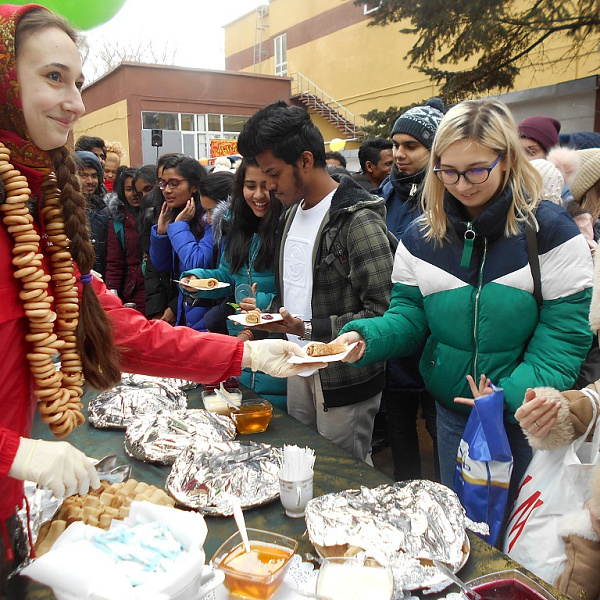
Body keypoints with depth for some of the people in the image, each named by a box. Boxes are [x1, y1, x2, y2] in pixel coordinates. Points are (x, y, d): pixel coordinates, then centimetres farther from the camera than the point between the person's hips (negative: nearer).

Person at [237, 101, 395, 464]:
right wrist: (262, 322, 3)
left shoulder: (358, 220, -20)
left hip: (343, 379, -8)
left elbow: (382, 313, -23)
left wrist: (308, 330, -25)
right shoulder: (293, 211, 8)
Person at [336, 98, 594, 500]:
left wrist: (513, 394, -24)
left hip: (528, 418, -2)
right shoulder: (421, 238, -3)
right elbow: (408, 318, -1)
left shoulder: (551, 232, -12)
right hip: (454, 413, 3)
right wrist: (365, 337, -21)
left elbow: (565, 335, -12)